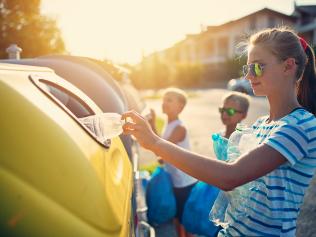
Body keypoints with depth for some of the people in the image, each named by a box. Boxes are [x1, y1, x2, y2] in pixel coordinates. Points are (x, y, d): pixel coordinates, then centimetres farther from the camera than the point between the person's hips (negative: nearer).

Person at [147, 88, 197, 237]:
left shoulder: (179, 128, -22)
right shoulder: (168, 125, 5)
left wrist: (152, 126, -31)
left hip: (186, 183, -8)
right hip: (174, 181, 8)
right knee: (177, 216, 20)